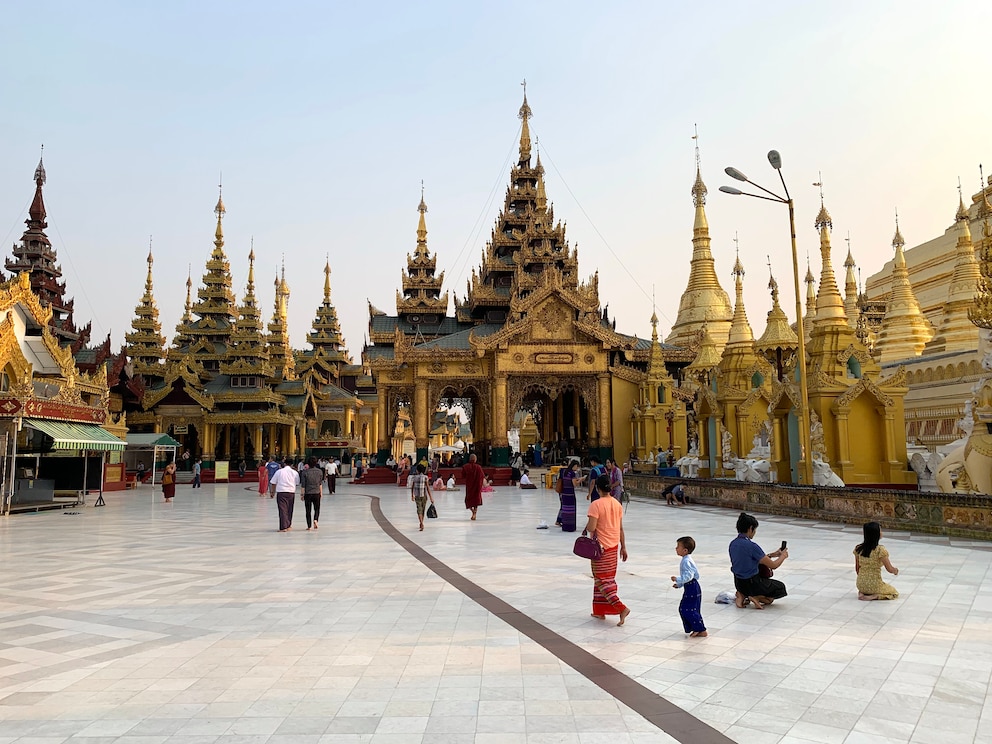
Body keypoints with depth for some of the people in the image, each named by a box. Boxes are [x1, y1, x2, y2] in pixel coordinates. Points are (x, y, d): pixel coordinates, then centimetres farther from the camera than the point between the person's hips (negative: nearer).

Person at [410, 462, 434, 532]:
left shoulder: (414, 477, 0)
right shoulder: (425, 477, -6)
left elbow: (412, 487, 7)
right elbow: (428, 488, -9)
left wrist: (412, 495, 21)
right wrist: (431, 497, -6)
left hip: (417, 496, 0)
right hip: (424, 495, 0)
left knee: (419, 510, -3)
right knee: (423, 510, 17)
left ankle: (422, 524, -23)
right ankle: (421, 524, 30)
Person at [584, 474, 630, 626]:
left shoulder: (596, 504, -18)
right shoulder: (617, 504, 3)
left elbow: (591, 528, -23)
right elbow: (620, 528, 8)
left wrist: (586, 527, -1)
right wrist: (623, 547, 14)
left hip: (601, 547, -7)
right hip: (614, 546, 7)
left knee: (602, 581, 1)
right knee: (608, 580, 15)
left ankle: (622, 608, -11)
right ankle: (600, 611, 24)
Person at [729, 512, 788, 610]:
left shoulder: (733, 543, -1)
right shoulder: (751, 546, -24)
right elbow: (773, 565, -15)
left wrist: (772, 554, 16)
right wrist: (783, 555, 4)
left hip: (738, 583, 6)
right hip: (751, 584, -6)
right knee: (781, 588, 21)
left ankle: (742, 595, 11)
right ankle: (757, 597, -3)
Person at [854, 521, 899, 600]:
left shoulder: (858, 549, -3)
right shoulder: (880, 550, -18)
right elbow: (890, 569, -10)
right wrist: (896, 571, 13)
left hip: (860, 585, 5)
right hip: (875, 585, -5)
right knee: (894, 592, 22)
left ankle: (862, 593, 5)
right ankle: (873, 596, -5)